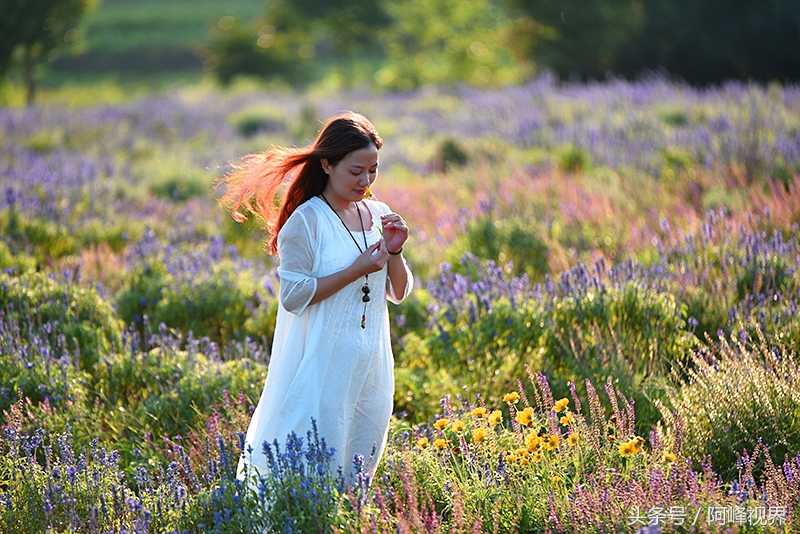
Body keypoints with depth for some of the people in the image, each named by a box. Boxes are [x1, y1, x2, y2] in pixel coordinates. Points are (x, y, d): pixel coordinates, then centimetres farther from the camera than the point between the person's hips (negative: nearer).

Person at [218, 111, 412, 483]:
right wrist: (356, 270, -18)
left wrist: (394, 250, -6)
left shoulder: (379, 214, 8)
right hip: (322, 363, -6)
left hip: (371, 363, 6)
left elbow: (398, 293, 12)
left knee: (358, 467, 12)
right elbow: (293, 296, -15)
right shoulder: (307, 220, -11)